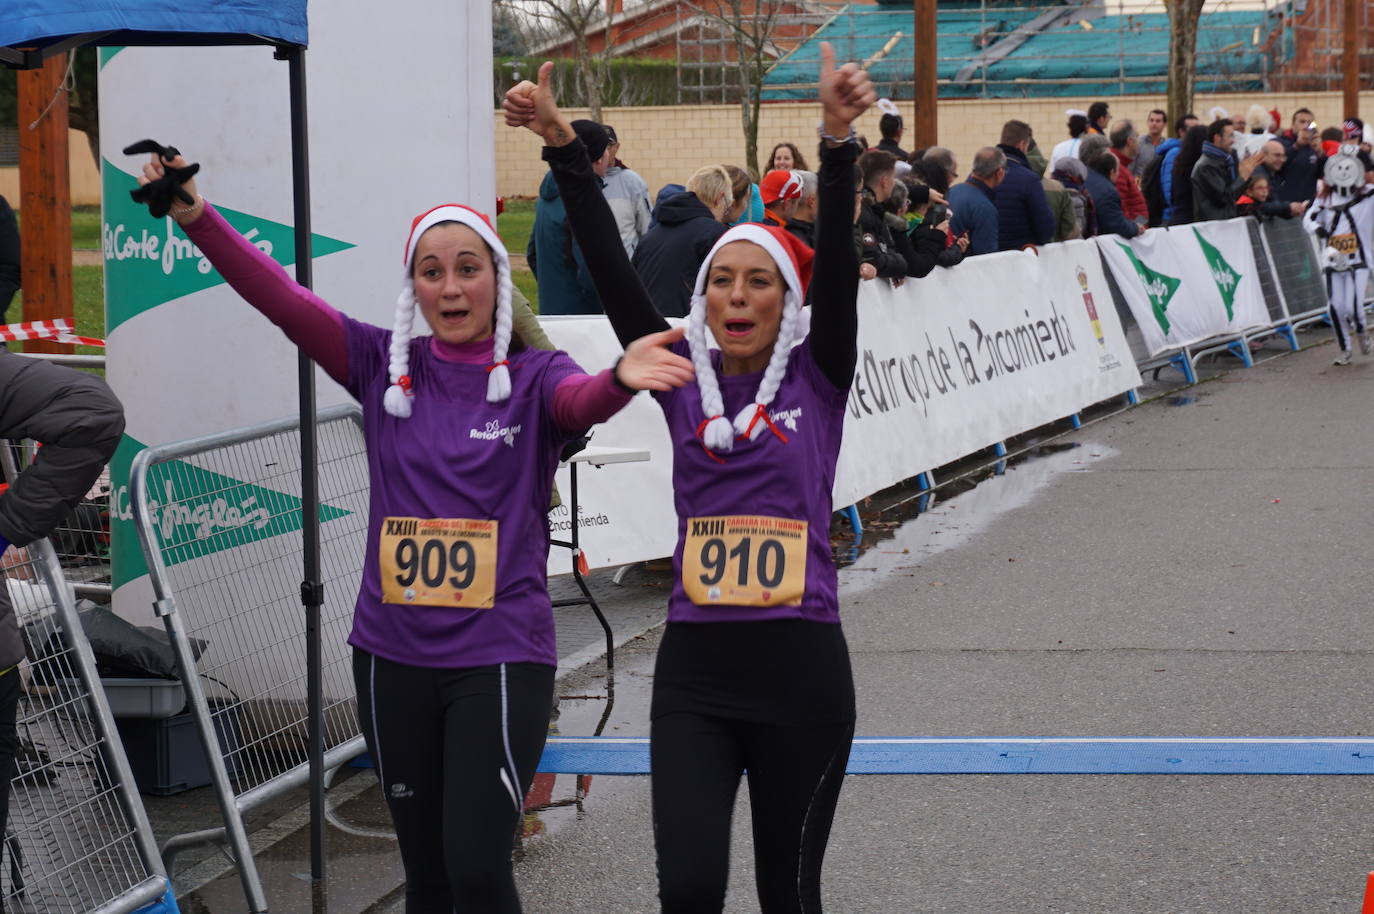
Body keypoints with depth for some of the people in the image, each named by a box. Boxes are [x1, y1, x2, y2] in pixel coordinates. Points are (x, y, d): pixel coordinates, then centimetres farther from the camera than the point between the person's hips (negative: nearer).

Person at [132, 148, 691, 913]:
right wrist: (198, 219, -23)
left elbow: (580, 401, -26)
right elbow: (282, 298, -8)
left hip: (500, 655, -3)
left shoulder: (534, 376, -4)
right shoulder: (385, 366, 3)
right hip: (393, 655, 3)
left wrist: (620, 379, -50)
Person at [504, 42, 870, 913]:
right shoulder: (683, 380, 7)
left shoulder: (817, 378, 2)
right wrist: (564, 147, -9)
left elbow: (837, 260, -12)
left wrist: (839, 139, -27)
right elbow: (612, 269, 0)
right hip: (694, 674, 1)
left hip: (802, 672, -1)